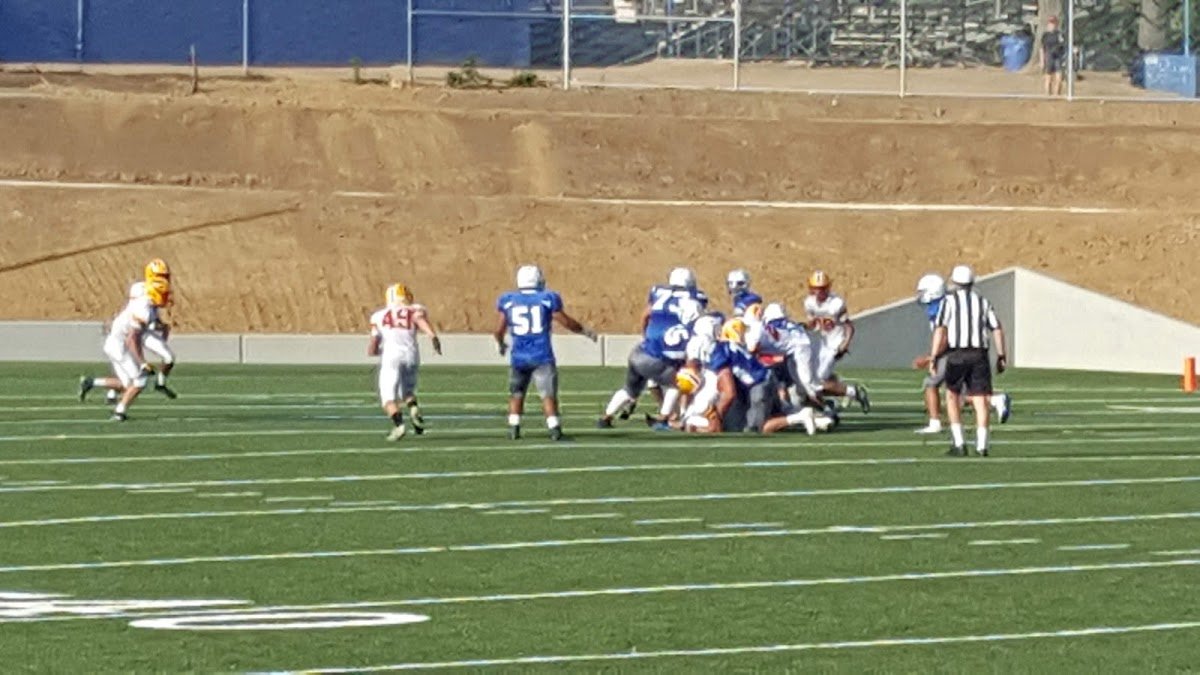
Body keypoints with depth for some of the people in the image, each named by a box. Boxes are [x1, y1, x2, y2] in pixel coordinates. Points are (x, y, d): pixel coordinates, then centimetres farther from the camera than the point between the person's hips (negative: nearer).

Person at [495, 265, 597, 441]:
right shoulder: (547, 299, -2)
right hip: (542, 356, -2)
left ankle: (514, 428, 11)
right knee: (548, 394, -1)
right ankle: (554, 428, -14)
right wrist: (585, 331, 21)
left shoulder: (509, 302, 4)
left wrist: (500, 344, 31)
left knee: (517, 393, 18)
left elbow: (499, 330, 9)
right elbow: (567, 322, 4)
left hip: (519, 356, 2)